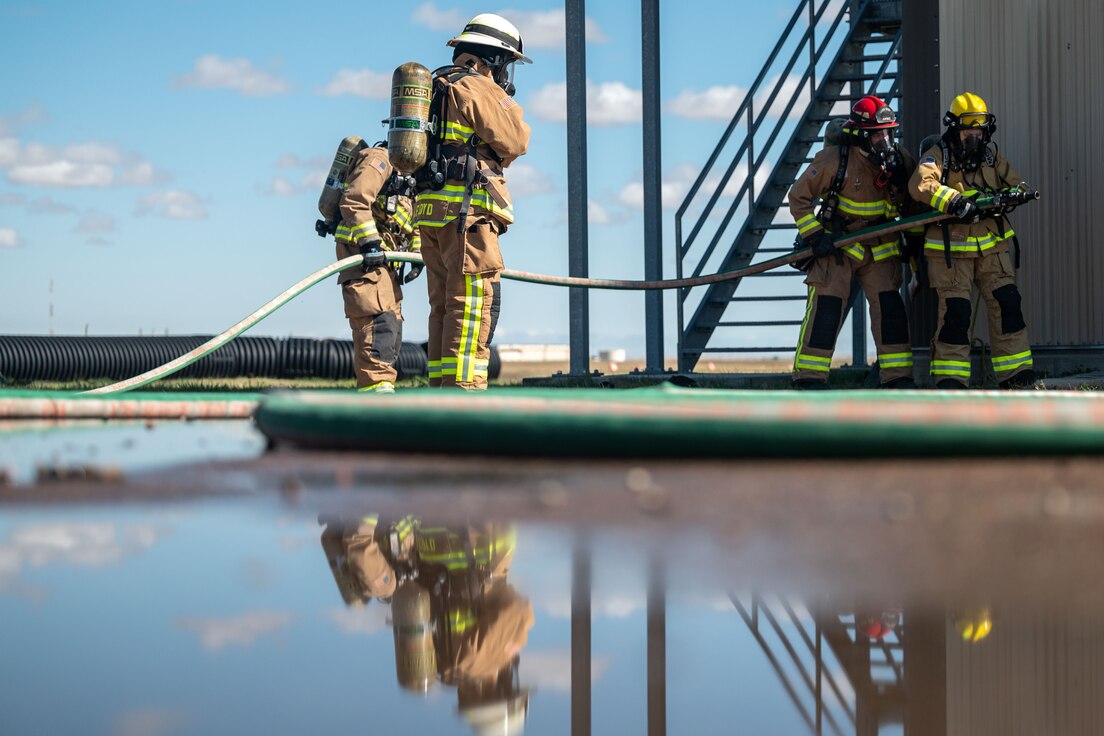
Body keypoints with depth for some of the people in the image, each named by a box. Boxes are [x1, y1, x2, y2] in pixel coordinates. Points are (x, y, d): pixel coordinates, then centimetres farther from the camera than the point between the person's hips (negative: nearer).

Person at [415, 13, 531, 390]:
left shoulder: (438, 88, 23)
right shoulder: (478, 87, -5)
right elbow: (515, 142, -6)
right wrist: (509, 105, 9)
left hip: (431, 210, 9)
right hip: (467, 211, -9)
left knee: (445, 306, 11)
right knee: (473, 304, -11)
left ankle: (441, 387, 11)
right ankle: (463, 388, -16)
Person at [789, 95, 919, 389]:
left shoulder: (900, 160, -3)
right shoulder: (834, 160, -17)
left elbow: (912, 201, 15)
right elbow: (798, 196, -10)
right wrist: (814, 235, -16)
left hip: (880, 248, 4)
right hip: (836, 245, -4)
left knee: (890, 309, -3)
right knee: (825, 308, -9)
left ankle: (897, 377, 6)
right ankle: (809, 378, -4)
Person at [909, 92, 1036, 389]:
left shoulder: (991, 154, 13)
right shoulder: (938, 155, -6)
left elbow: (1015, 184, 16)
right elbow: (920, 185, -24)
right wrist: (955, 201, -36)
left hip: (990, 245, 5)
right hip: (950, 248, -5)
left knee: (1007, 303, 0)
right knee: (955, 310, -8)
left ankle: (1016, 374, 8)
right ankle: (949, 379, 1)